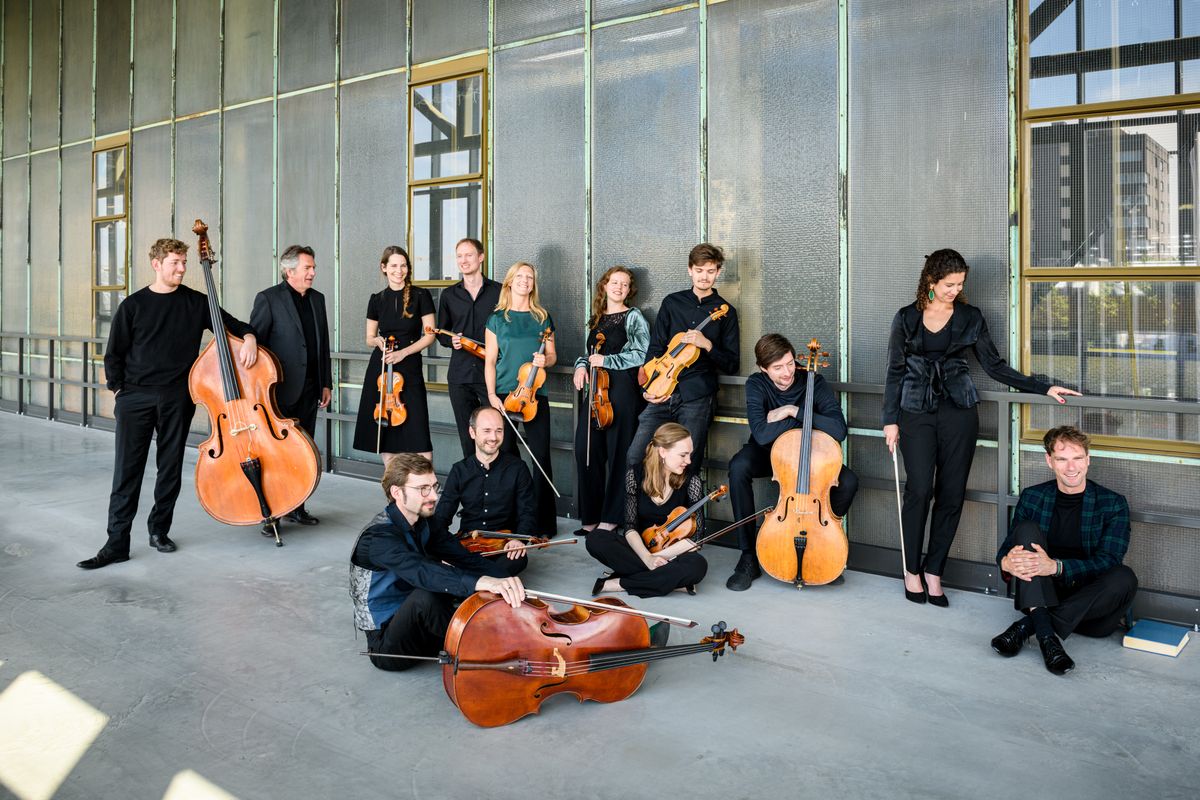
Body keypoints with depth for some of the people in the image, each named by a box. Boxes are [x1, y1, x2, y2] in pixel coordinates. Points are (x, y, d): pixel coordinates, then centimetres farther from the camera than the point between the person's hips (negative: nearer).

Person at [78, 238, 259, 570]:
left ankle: (159, 529, 23)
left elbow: (232, 324, 9)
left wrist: (249, 337, -12)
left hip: (177, 398, 1)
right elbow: (114, 354, 7)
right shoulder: (133, 305, 2)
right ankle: (117, 542, 1)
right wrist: (119, 389, 0)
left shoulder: (196, 302, 5)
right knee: (128, 468, -3)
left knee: (171, 467, 7)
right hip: (136, 397, -1)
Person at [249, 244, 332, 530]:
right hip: (281, 389, -6)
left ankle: (296, 506, 22)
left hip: (309, 389, 6)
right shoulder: (268, 298, -6)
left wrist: (326, 383, 14)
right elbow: (254, 343, -7)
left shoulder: (317, 299, 13)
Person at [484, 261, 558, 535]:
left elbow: (552, 355, 14)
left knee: (541, 456, -3)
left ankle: (542, 522, 5)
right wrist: (491, 394, -7)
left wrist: (545, 360, -9)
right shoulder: (497, 318, 6)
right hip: (503, 395, -1)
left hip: (535, 394, 1)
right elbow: (490, 361, 4)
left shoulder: (543, 317, 11)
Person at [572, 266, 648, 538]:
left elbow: (641, 355, -7)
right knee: (586, 451, -1)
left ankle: (611, 518, 5)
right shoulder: (597, 319, 19)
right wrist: (582, 365, 5)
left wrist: (607, 360, -12)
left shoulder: (633, 317, 2)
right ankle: (591, 516, 10)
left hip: (622, 389, -5)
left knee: (617, 453, -5)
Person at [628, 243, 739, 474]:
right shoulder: (672, 303, 13)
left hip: (697, 397, -2)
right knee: (635, 457, -9)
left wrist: (707, 344, -12)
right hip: (662, 394, 2)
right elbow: (655, 348, 12)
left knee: (687, 466, -7)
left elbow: (732, 365, 5)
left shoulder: (725, 311, 7)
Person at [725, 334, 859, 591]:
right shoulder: (756, 384, -21)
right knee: (738, 467, -34)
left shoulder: (814, 382, -19)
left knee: (848, 481, -26)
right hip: (768, 452, -1)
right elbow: (761, 434, -35)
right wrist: (808, 418, -28)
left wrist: (793, 411, -32)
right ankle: (749, 557, -23)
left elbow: (839, 430, -31)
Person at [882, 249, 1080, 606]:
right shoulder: (907, 318, 4)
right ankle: (911, 569, 5)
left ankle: (933, 571, 12)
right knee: (919, 489, -11)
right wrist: (890, 419, -1)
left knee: (951, 495, 0)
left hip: (958, 411, 2)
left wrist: (1043, 387, 1)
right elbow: (895, 371, 5)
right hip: (917, 412, -2)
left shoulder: (970, 317, 6)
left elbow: (994, 366, 8)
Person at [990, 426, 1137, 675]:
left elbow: (1108, 562, -13)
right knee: (1026, 529, -20)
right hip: (1041, 596, 1)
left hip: (1088, 603, -1)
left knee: (1124, 578, -31)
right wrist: (1007, 561, -25)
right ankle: (1046, 635, -37)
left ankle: (1026, 626, -29)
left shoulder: (1113, 504, 0)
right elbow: (1007, 548, 3)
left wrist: (1055, 566, -32)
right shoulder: (1032, 497, 6)